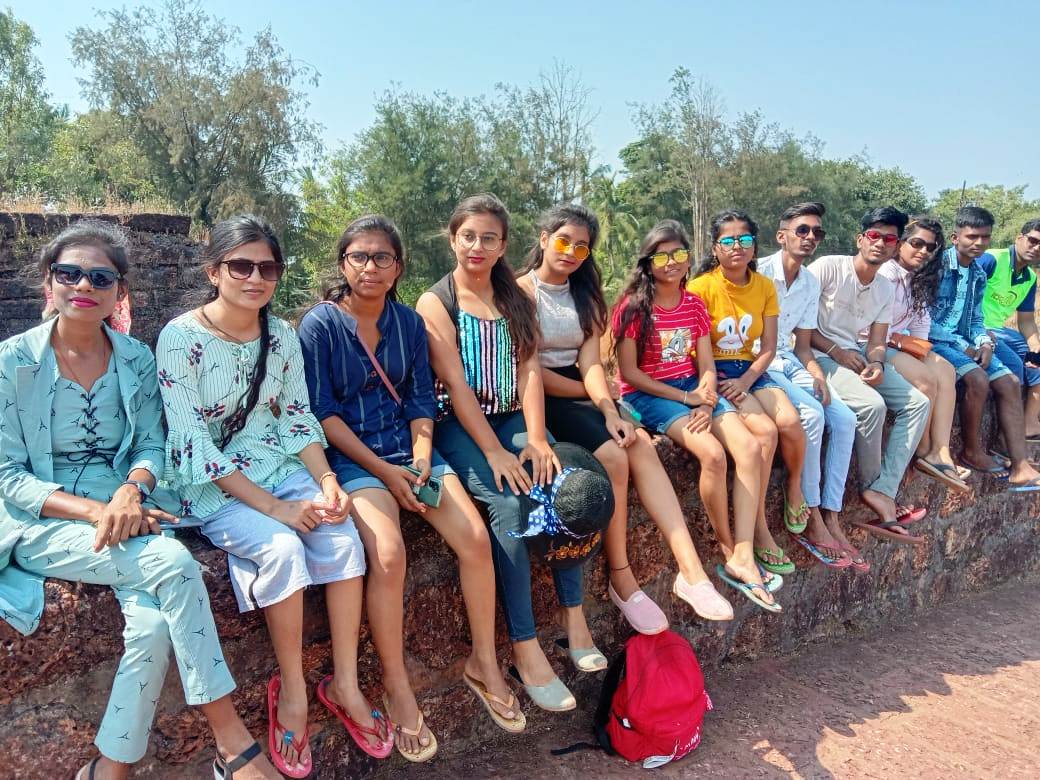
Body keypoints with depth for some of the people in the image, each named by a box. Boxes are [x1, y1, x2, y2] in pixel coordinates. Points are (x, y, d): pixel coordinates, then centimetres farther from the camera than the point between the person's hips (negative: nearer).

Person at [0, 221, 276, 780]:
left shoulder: (137, 360, 6)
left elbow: (151, 445, 6)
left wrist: (131, 490, -17)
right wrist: (94, 510, -19)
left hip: (124, 511, 3)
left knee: (154, 622, -28)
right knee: (173, 563, -30)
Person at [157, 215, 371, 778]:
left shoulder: (282, 335, 3)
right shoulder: (181, 339, -13)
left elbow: (297, 418, 8)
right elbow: (192, 446, -17)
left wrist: (325, 479, -11)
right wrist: (273, 506, -22)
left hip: (278, 466, 5)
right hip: (210, 485, -4)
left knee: (343, 538, -20)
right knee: (282, 547, -29)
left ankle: (345, 683, -5)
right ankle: (291, 690, -8)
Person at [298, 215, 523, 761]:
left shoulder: (409, 322, 8)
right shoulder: (319, 324, -4)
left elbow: (422, 399, 9)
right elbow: (322, 412, -8)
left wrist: (421, 457, -9)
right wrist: (382, 470, -15)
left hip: (410, 448, 4)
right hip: (351, 455, -4)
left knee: (475, 537, -15)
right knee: (388, 551, -28)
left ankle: (484, 663, 5)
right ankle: (396, 686, -8)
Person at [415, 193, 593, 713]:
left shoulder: (516, 300, 15)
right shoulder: (435, 303, 0)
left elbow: (529, 369, 3)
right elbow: (456, 384, -10)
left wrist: (536, 438, -12)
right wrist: (494, 452, -19)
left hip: (511, 418, 5)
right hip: (457, 426, -4)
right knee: (508, 503, -29)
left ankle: (572, 613, -11)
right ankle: (525, 647, -24)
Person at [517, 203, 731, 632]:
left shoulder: (585, 295, 16)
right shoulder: (523, 290, -5)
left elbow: (590, 363, 3)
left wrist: (609, 409, -15)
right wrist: (590, 395, -1)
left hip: (578, 393, 6)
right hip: (539, 400, -6)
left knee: (641, 443, -21)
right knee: (613, 456, -27)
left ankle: (691, 570, -27)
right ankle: (621, 579, -14)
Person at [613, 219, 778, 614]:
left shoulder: (694, 304, 11)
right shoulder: (633, 306, -6)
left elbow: (706, 366, 8)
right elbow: (628, 372, -10)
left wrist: (706, 403, -12)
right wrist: (685, 398, -13)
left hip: (693, 388, 6)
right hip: (648, 394, -6)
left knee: (750, 447, -19)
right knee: (712, 454, -29)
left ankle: (743, 558, -19)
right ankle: (729, 550, -8)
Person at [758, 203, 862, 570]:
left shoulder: (811, 284, 12)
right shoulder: (760, 272, -10)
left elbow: (802, 343, 13)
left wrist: (818, 376, -4)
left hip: (788, 362, 8)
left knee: (844, 418, -10)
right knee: (812, 413, -27)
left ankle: (831, 516, -6)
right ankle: (811, 519, -17)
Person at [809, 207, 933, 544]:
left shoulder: (886, 289, 11)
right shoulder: (828, 267, -9)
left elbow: (876, 342, 9)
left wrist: (876, 365, -14)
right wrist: (836, 351, -17)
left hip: (855, 357, 8)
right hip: (820, 355, -8)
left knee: (918, 403, -6)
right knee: (872, 404, -30)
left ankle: (884, 491, -15)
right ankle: (872, 487, -7)